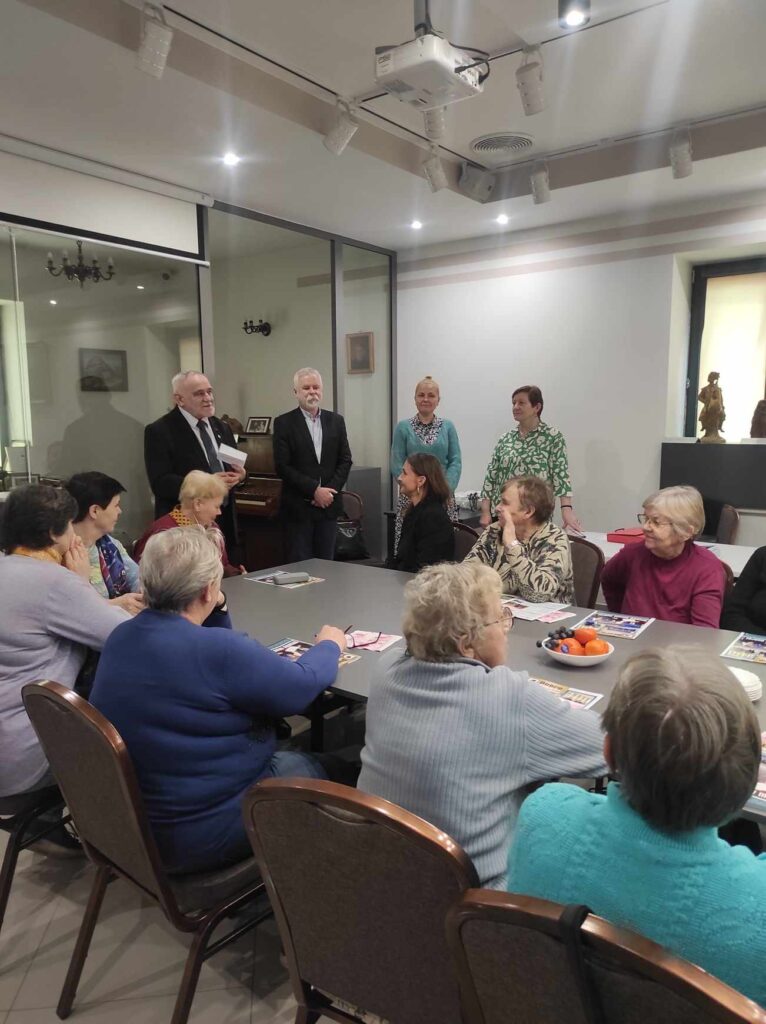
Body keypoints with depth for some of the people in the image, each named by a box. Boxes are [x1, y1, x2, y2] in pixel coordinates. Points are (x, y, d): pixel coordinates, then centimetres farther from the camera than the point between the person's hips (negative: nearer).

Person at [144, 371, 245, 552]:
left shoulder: (222, 428, 13)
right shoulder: (159, 431, -9)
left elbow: (234, 466, 15)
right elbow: (160, 483, -17)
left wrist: (240, 474, -9)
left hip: (224, 522, 6)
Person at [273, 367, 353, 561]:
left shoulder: (336, 421, 8)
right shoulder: (283, 423, -3)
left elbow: (345, 460, 7)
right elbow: (282, 466, -8)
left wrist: (330, 491, -7)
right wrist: (314, 490, -14)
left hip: (329, 504, 3)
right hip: (299, 507, -3)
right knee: (301, 563, 2)